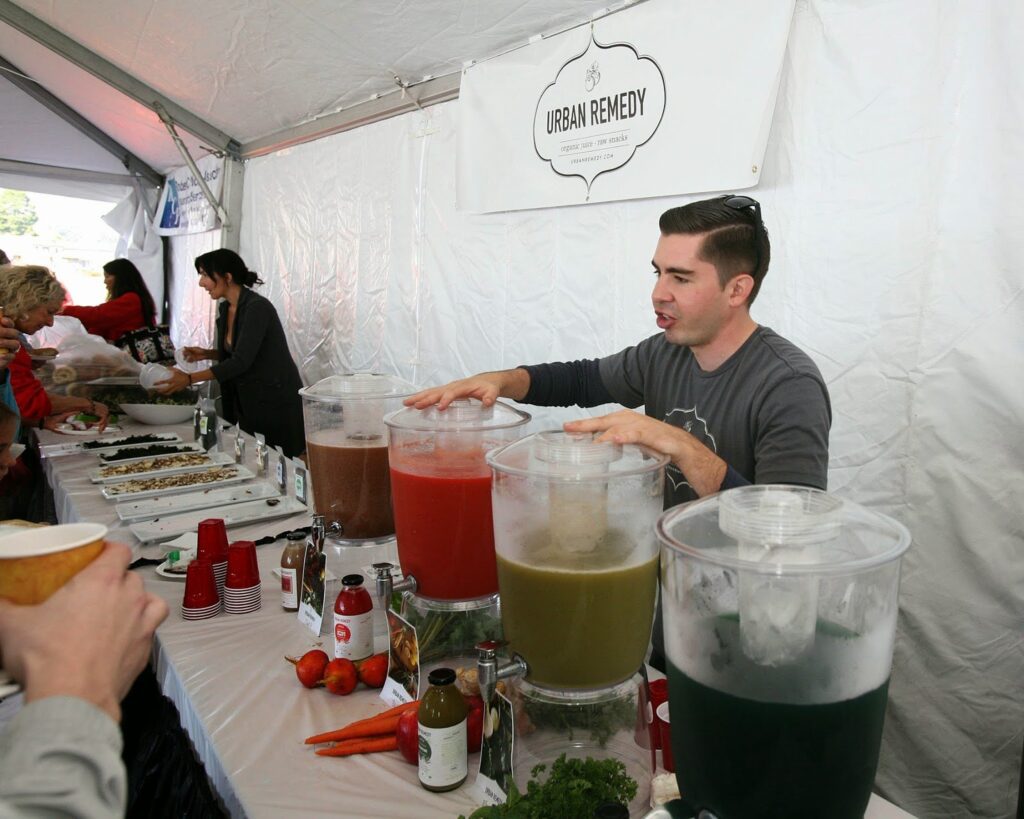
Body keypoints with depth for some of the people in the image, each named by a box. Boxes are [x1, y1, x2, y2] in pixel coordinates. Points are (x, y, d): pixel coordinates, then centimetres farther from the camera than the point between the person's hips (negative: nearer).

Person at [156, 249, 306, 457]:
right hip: (248, 402, 8)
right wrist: (207, 354, 1)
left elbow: (242, 360, -25)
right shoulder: (225, 309, 6)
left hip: (277, 402, -8)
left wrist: (189, 379, -26)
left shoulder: (257, 308, -20)